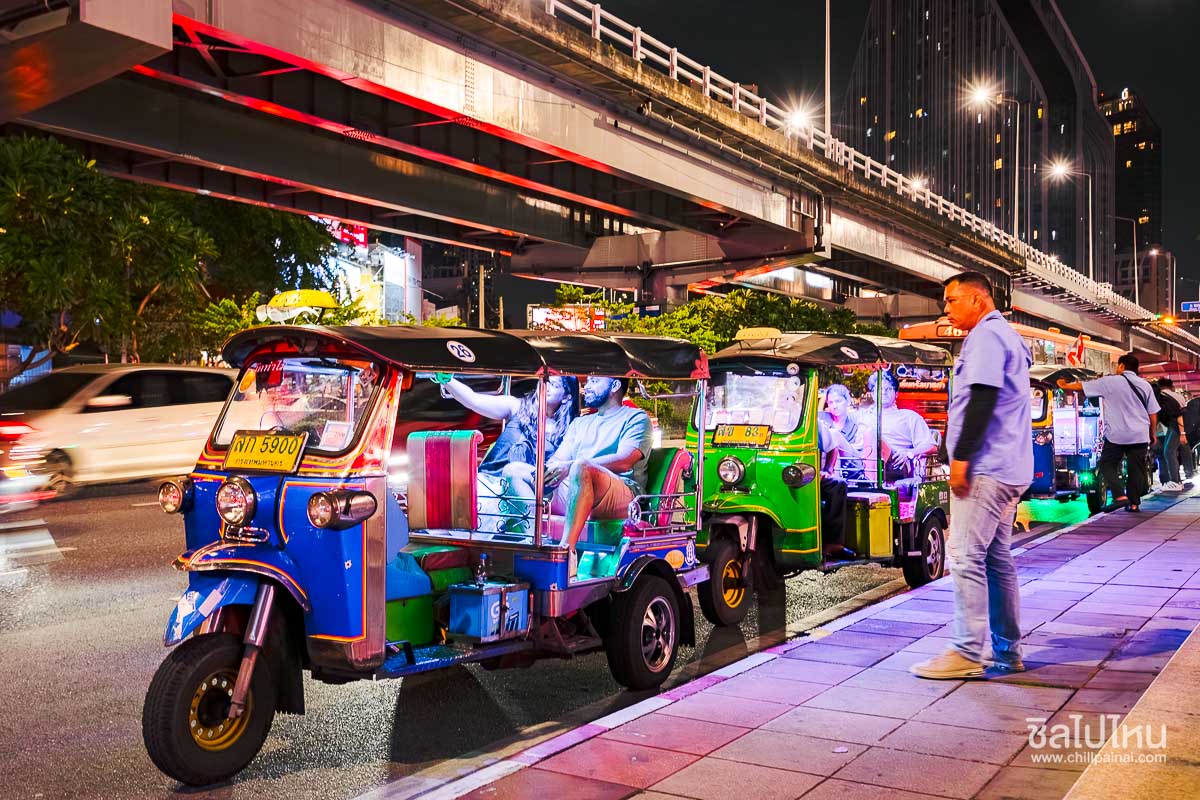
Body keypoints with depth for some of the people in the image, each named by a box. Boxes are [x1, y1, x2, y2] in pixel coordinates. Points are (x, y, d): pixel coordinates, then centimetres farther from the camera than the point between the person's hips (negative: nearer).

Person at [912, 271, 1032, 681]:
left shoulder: (986, 334, -9)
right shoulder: (1008, 336, 23)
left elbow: (982, 397, -19)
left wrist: (961, 456, -19)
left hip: (986, 467, -11)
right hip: (1010, 467, 11)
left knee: (966, 555, -10)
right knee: (997, 557, 12)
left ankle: (967, 653, -9)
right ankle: (1007, 650, 17)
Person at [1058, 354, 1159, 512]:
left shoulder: (1109, 382, -3)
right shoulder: (1145, 385, 7)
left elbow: (1081, 386, 6)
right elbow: (1153, 413, 8)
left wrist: (1064, 385, 23)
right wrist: (1152, 434, 19)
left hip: (1116, 434, -3)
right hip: (1140, 435, 3)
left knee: (1107, 465, 8)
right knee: (1136, 469, 9)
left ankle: (1119, 496, -9)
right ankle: (1134, 503, 8)